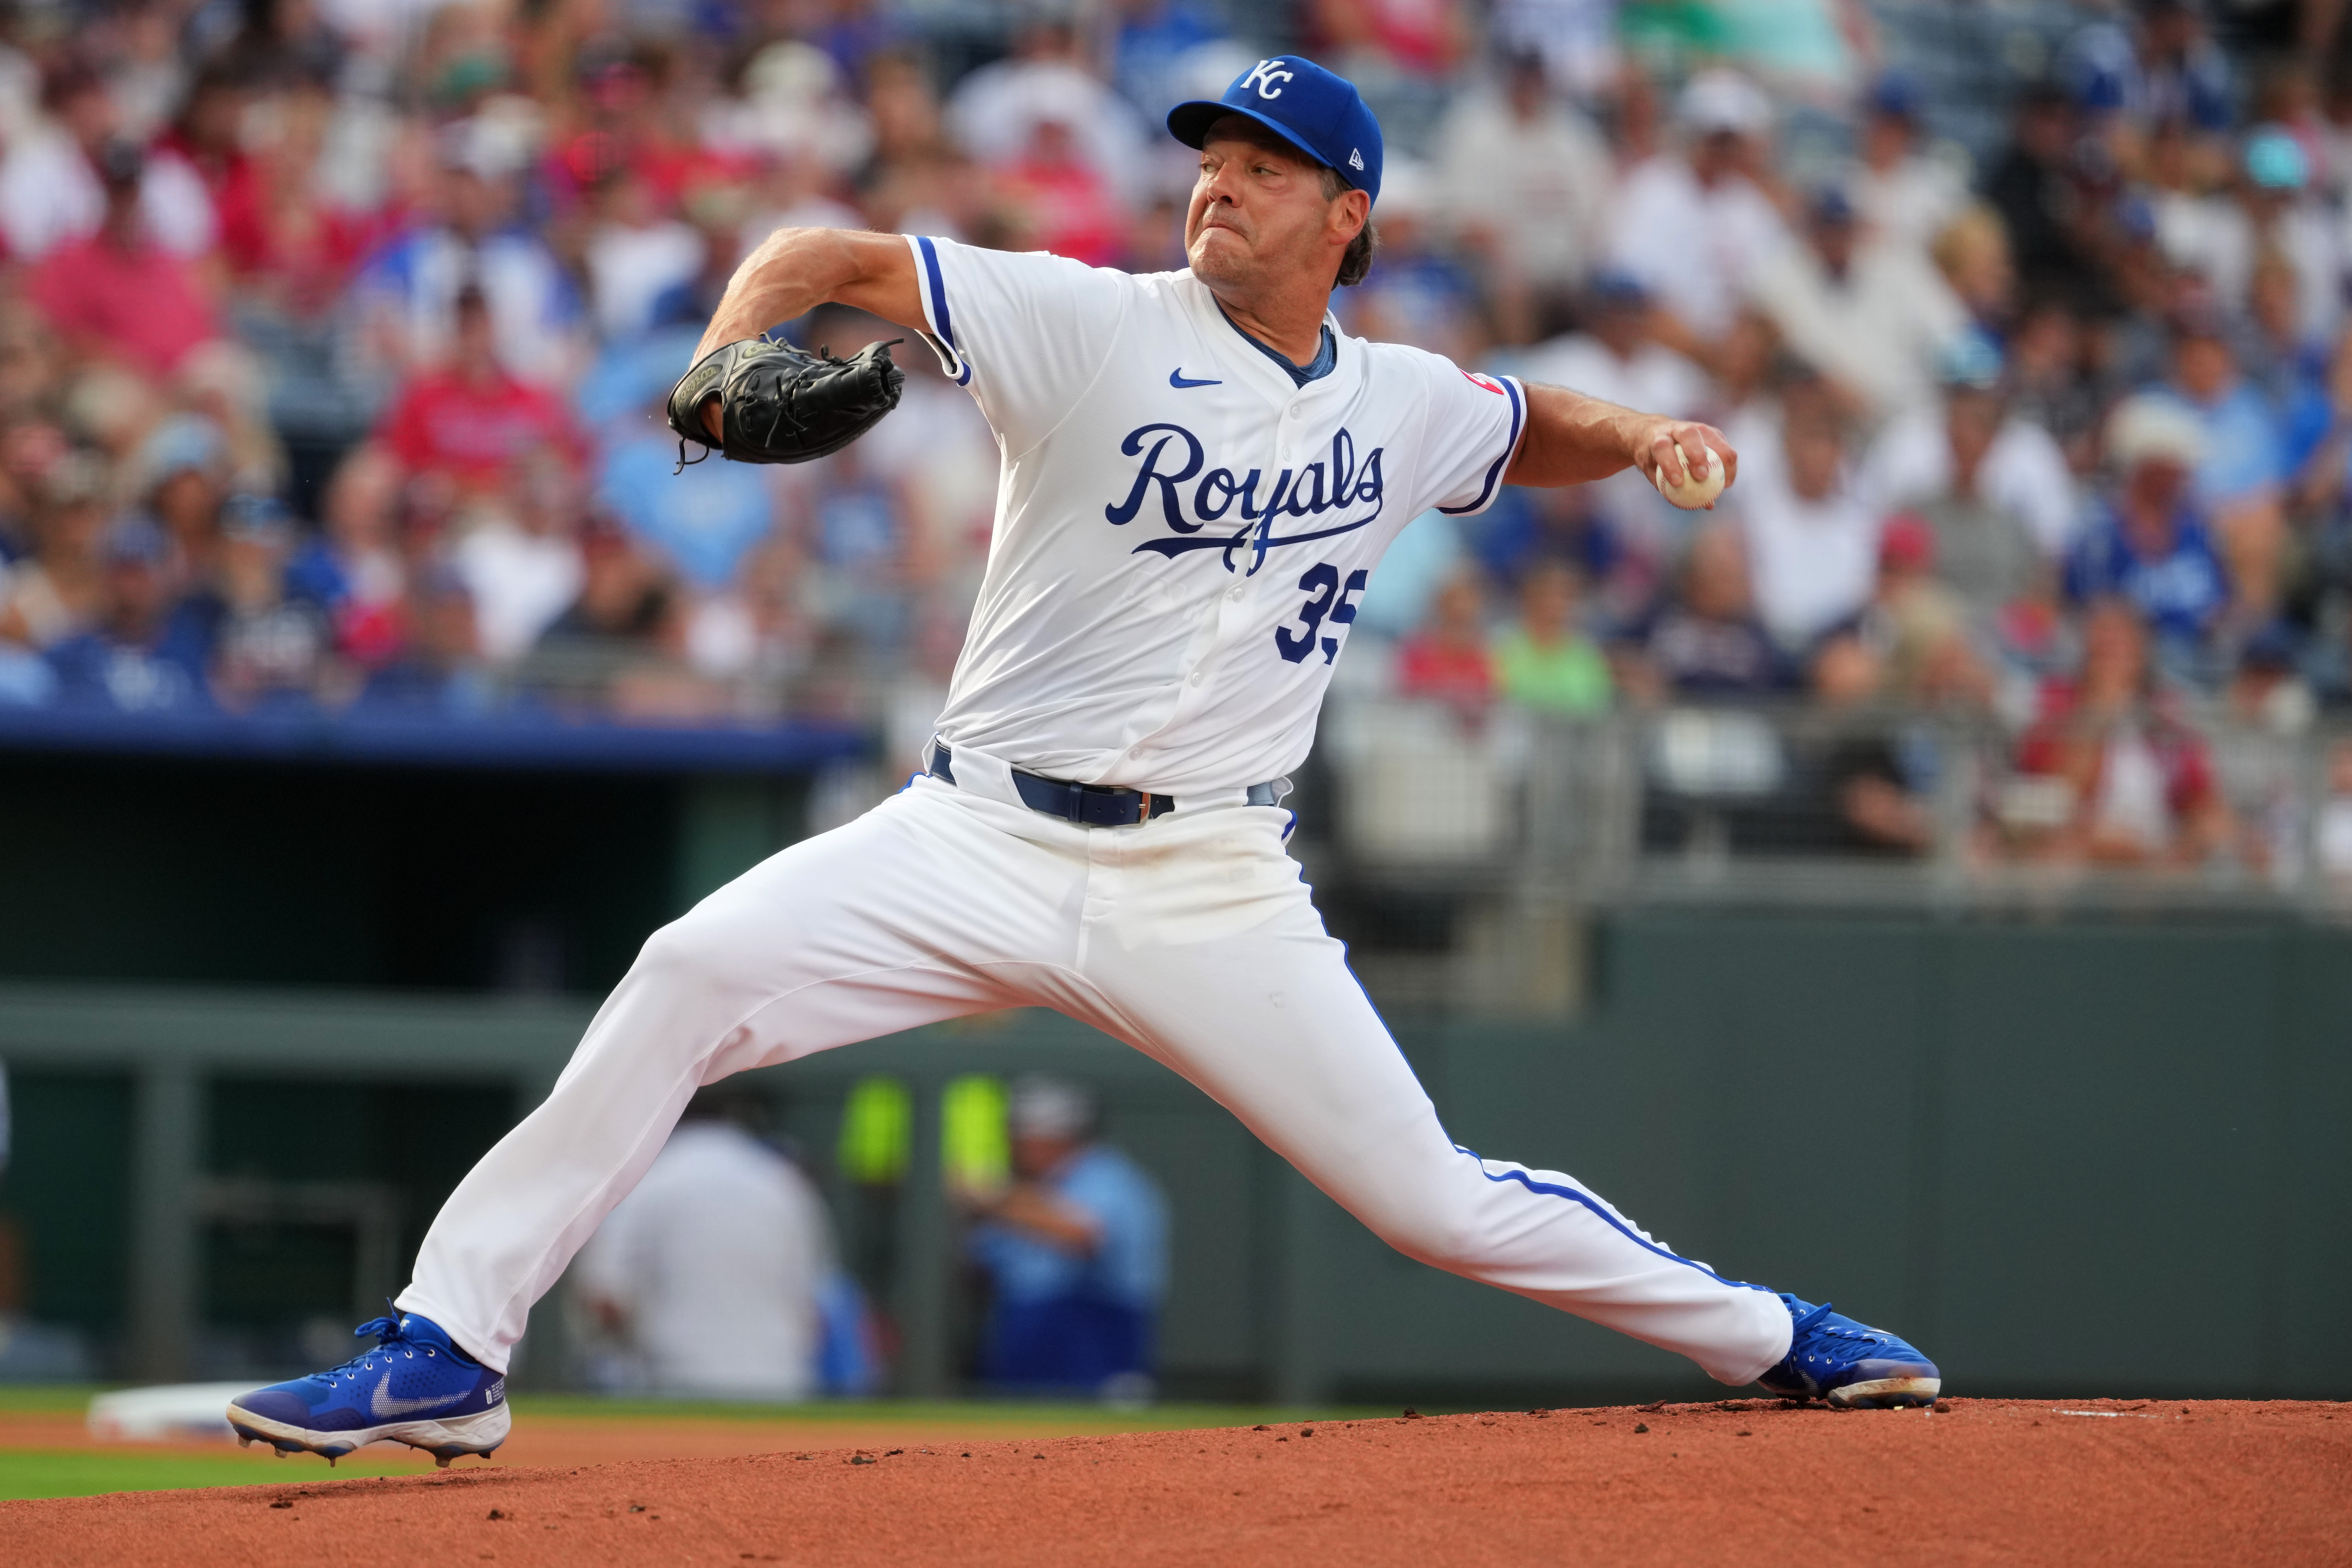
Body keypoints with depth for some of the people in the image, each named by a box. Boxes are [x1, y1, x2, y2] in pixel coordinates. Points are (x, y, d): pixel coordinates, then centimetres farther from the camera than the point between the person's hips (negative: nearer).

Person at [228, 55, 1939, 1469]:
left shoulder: (1399, 406, 8)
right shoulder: (1094, 327, -3)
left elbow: (1526, 430, 30)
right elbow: (834, 256, -6)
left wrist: (1634, 435, 8)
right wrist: (728, 350, -27)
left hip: (1212, 883, 1)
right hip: (984, 835, -1)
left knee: (1434, 1201, -1)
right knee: (691, 977, -22)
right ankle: (450, 1350, -18)